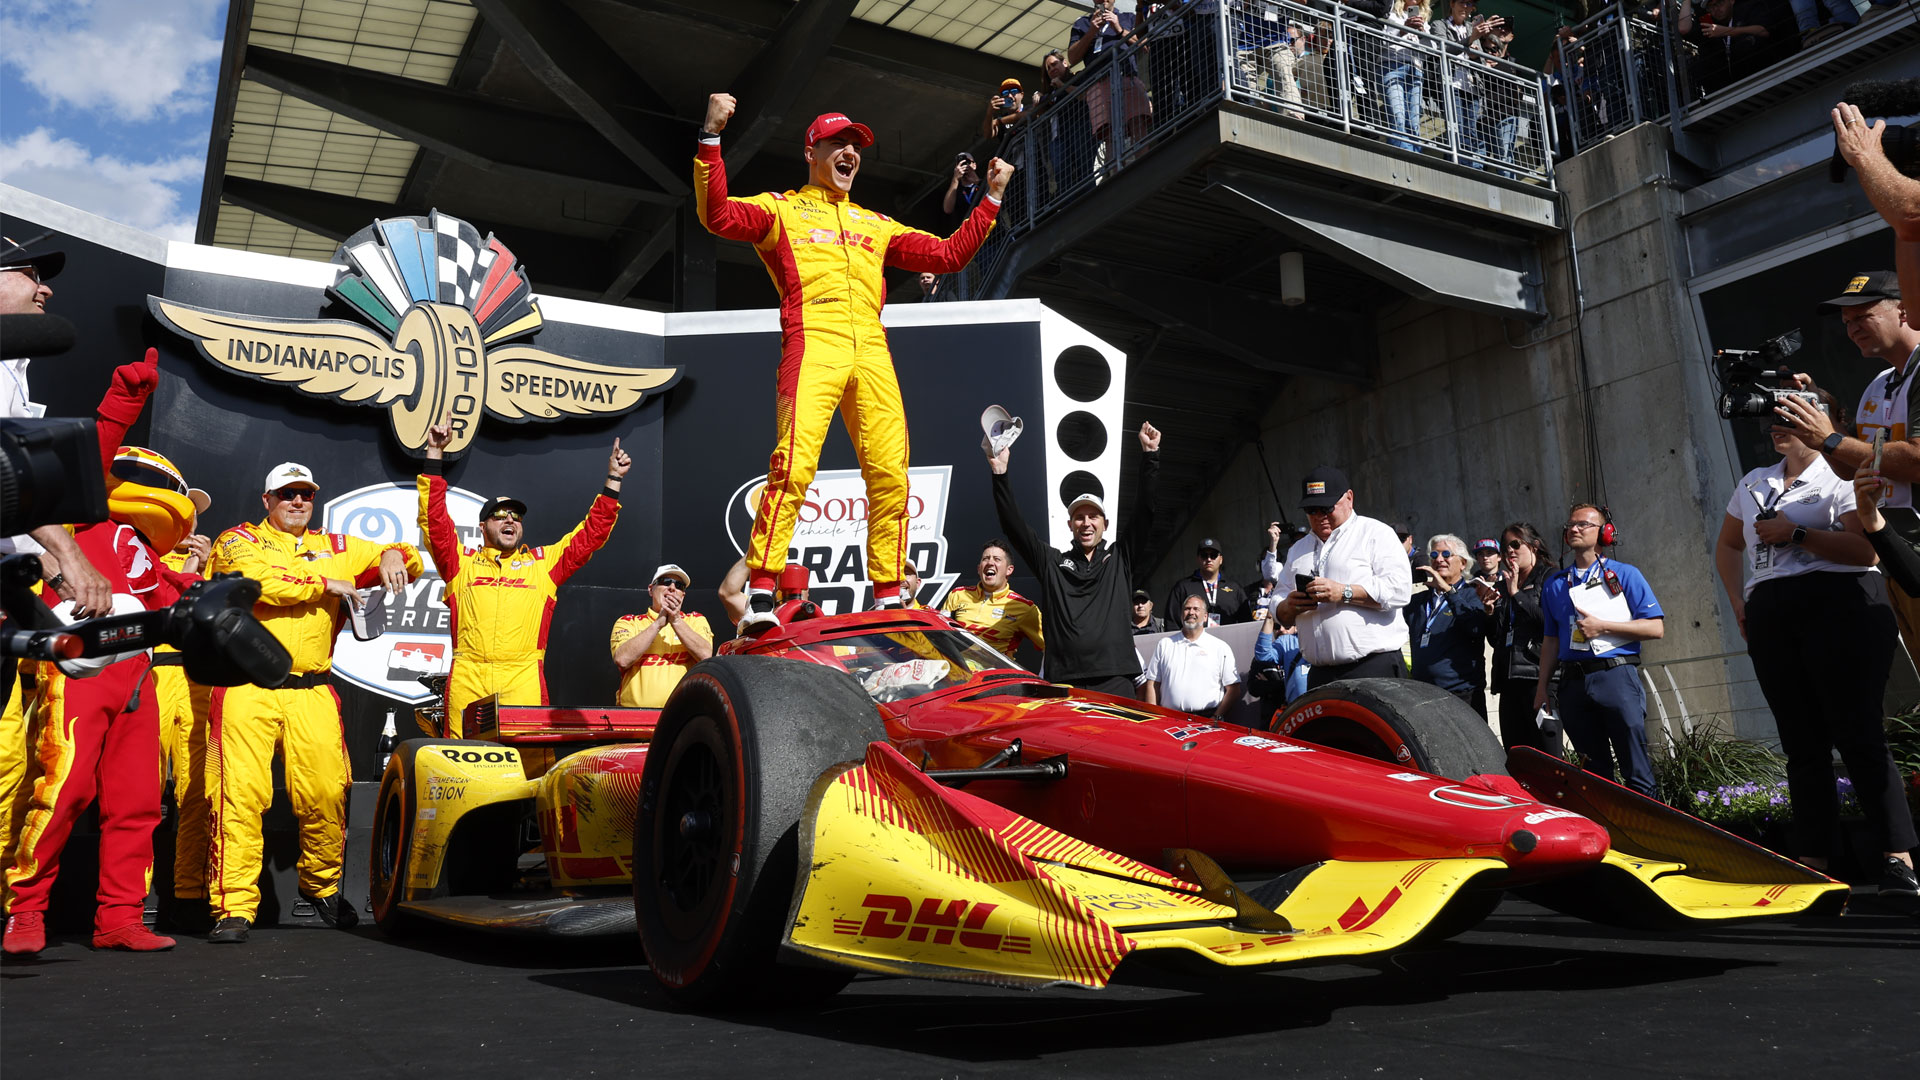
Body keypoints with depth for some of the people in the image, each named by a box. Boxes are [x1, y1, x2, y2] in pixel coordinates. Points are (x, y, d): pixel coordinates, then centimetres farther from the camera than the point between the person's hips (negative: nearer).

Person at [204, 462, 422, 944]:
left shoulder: (336, 548, 21)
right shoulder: (239, 542, 9)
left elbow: (408, 560, 26)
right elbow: (259, 580, -13)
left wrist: (393, 556, 2)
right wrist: (326, 585, -4)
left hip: (312, 693, 3)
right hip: (248, 689, -3)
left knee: (327, 794, -2)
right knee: (240, 793, -10)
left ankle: (321, 885, 20)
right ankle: (234, 908, -4)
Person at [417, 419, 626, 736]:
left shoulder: (544, 563, 20)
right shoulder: (462, 562, 18)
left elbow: (591, 533, 20)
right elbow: (434, 519, 10)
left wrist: (613, 480, 16)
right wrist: (435, 454, 5)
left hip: (525, 686, 0)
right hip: (467, 684, 0)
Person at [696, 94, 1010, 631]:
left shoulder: (877, 225, 32)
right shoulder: (781, 209, 19)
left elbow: (949, 254, 30)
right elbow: (718, 216, 0)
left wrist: (991, 198, 27)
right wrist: (711, 139, -8)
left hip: (871, 352, 5)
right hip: (813, 343, -4)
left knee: (890, 474, -6)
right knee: (794, 462, -22)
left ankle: (888, 597, 0)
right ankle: (761, 589, -20)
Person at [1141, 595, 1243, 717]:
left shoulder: (1220, 648, 10)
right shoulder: (1164, 644, 16)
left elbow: (1233, 690, 6)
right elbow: (1152, 684, 14)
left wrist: (1216, 718, -5)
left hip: (1206, 719, -1)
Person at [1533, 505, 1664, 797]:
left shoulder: (1625, 574, 5)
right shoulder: (1554, 584, 17)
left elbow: (1655, 628, -2)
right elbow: (1550, 640, 19)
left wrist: (1602, 626, -11)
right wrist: (1542, 685, 11)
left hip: (1616, 676, -4)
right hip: (1573, 682, 4)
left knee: (1636, 770, -5)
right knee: (1593, 770, 8)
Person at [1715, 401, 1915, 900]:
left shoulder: (1842, 476, 2)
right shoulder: (1753, 483, 21)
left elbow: (1867, 546, -13)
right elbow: (1727, 546, 33)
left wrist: (1796, 533, -11)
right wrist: (1738, 601, 20)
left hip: (1838, 605, -6)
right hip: (1769, 615, 6)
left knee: (1858, 734, -11)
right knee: (1801, 742, 4)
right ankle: (1810, 863, 5)